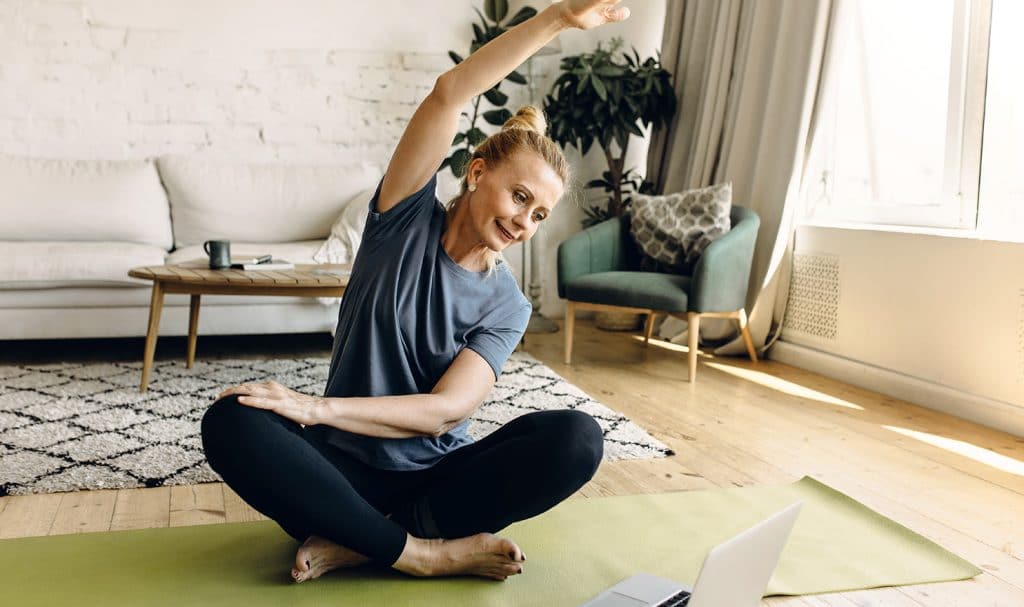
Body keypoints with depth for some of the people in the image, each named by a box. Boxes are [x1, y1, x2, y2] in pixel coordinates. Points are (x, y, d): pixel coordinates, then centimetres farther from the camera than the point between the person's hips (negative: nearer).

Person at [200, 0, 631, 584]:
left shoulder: (506, 305, -1)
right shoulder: (407, 219, -2)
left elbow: (446, 410, -15)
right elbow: (449, 94, -15)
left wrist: (318, 408, -24)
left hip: (435, 478, 1)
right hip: (343, 467, -1)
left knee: (578, 437, -25)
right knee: (231, 424, -31)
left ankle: (355, 542, -21)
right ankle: (424, 552, -23)